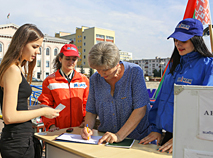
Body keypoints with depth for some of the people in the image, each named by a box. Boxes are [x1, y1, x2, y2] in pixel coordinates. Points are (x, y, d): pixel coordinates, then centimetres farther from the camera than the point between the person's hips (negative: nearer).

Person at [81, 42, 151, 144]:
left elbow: (140, 110, -17)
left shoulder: (134, 72, -11)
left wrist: (119, 136, -22)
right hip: (104, 138, 2)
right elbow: (91, 111, 9)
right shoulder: (94, 79, 2)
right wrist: (88, 128, -10)